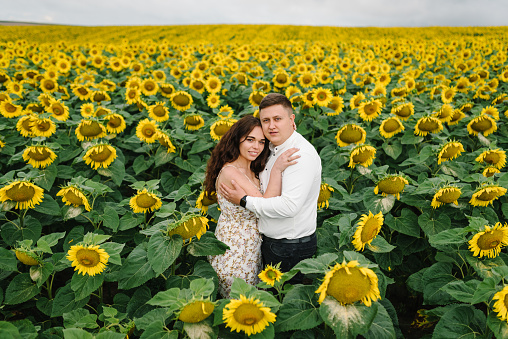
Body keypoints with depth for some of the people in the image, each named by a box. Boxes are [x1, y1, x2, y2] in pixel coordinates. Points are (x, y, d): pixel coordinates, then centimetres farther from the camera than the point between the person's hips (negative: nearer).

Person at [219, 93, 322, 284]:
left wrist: (244, 201, -23)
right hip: (269, 241, 9)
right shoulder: (274, 150, 6)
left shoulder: (302, 154, -25)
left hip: (291, 249, -9)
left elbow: (290, 206, -32)